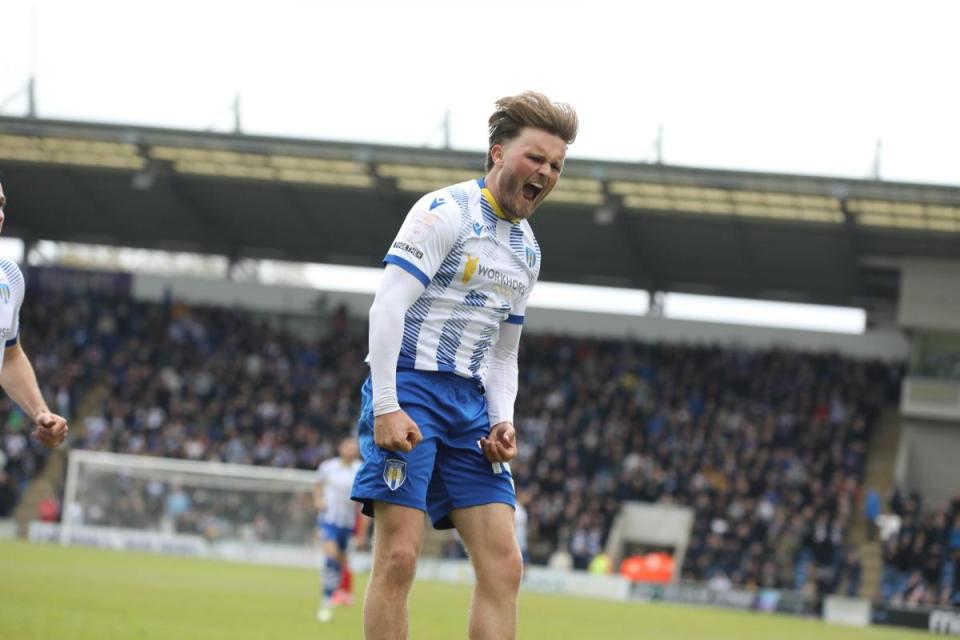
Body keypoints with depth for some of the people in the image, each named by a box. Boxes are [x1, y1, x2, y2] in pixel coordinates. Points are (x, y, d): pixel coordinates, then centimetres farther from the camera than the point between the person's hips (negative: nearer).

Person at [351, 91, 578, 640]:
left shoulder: (528, 250, 18)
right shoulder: (447, 212, -7)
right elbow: (387, 306, -14)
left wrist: (503, 422, 6)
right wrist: (386, 407, -22)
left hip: (470, 404, 8)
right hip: (411, 389, -8)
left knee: (504, 565, -3)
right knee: (399, 557, -13)